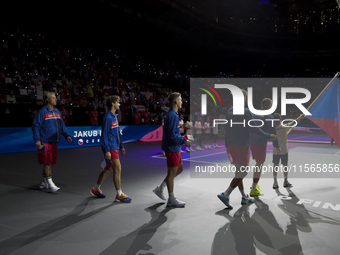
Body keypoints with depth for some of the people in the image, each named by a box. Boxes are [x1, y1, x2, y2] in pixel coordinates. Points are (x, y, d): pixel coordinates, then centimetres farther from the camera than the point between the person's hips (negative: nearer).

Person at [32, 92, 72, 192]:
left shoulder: (57, 112, 13)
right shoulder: (42, 112, -7)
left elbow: (62, 125, 19)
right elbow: (36, 126, -8)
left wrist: (67, 135, 6)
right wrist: (37, 139, -16)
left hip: (54, 142, 7)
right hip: (45, 142, -7)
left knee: (50, 163, 12)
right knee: (47, 163, -5)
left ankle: (43, 183, 26)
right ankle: (50, 184, 0)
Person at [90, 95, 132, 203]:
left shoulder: (114, 116, 15)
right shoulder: (107, 117, -14)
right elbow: (104, 135, -17)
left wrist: (121, 146, 20)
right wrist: (106, 150, -20)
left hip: (115, 147, 10)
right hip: (110, 148, -10)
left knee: (108, 169, 16)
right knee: (117, 169, -6)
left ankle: (96, 189, 31)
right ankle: (119, 194, 4)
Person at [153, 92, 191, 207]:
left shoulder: (172, 114, 14)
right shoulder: (173, 115, -19)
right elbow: (172, 135, -25)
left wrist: (182, 139, 17)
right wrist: (184, 141, -16)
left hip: (174, 147, 10)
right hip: (172, 148, -10)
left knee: (179, 168, 19)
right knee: (172, 172, 0)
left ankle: (160, 188, 26)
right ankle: (171, 200, 14)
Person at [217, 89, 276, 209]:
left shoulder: (229, 111, 7)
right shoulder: (246, 112, -12)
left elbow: (227, 130, 10)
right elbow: (254, 128, -12)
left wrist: (227, 146, 16)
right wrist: (268, 137, 0)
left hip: (232, 146, 7)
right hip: (243, 146, -7)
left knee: (239, 172, 14)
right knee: (242, 173, 0)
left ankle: (244, 197, 22)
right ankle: (225, 195, -9)